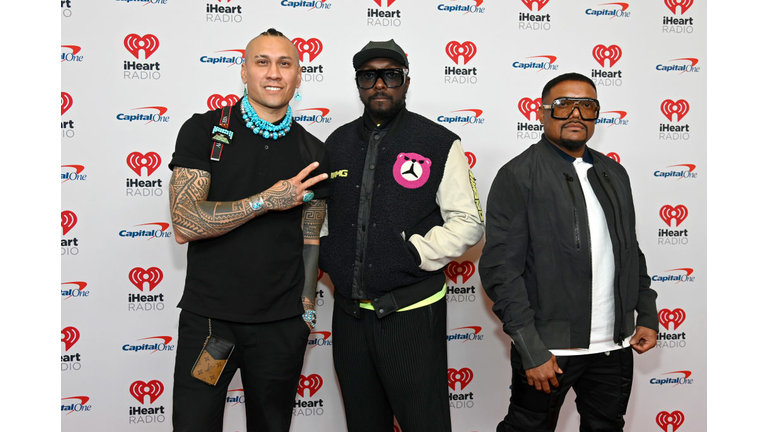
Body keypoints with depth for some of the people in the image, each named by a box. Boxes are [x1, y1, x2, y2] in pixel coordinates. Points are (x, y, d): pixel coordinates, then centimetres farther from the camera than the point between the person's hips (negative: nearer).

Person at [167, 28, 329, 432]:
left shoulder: (312, 153, 5)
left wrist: (306, 308, 4)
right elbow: (184, 224, -13)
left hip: (281, 325, 2)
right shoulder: (203, 131, -3)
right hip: (207, 318, -2)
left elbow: (310, 239, 10)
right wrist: (269, 200, -15)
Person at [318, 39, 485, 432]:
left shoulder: (439, 144, -3)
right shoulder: (337, 143, 9)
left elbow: (467, 223, -5)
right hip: (349, 313, 4)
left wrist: (415, 253, -14)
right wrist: (326, 256, 0)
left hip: (412, 313, -4)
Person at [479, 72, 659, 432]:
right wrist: (531, 350, -16)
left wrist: (647, 315, 10)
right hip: (549, 348, -5)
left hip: (615, 346, 6)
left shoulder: (614, 173, 11)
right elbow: (500, 269, -14)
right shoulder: (517, 176, -9)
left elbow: (632, 251, 19)